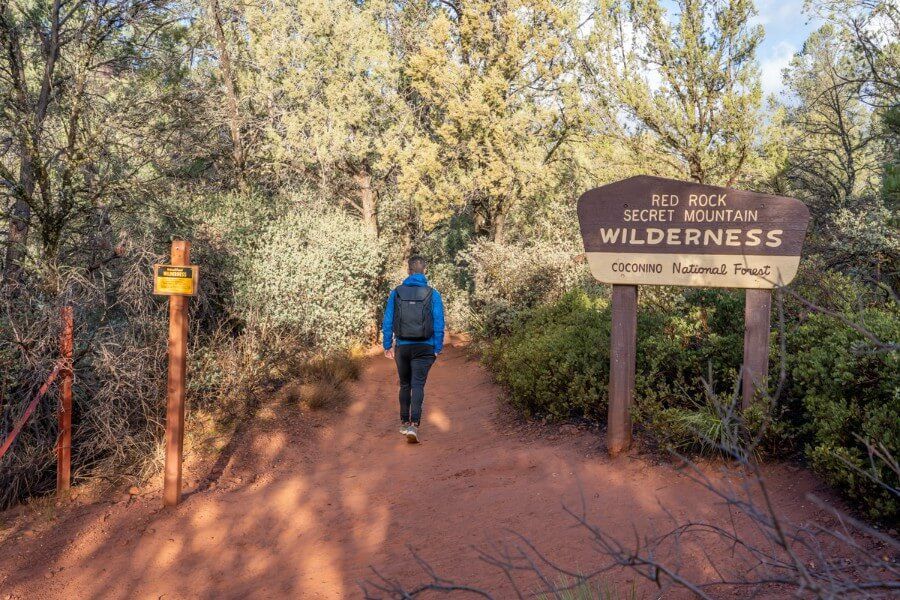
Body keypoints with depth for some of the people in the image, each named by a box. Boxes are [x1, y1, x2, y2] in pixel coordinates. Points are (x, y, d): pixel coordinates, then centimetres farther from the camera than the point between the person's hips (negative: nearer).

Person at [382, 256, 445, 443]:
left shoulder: (396, 293, -1)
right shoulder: (433, 294, -4)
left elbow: (387, 321, 1)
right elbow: (439, 323, -4)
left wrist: (387, 345, 9)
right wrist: (438, 348, 3)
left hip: (402, 347, 2)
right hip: (424, 348, -2)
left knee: (405, 385, 17)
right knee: (418, 385, -3)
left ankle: (404, 422, 27)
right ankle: (414, 424, -17)